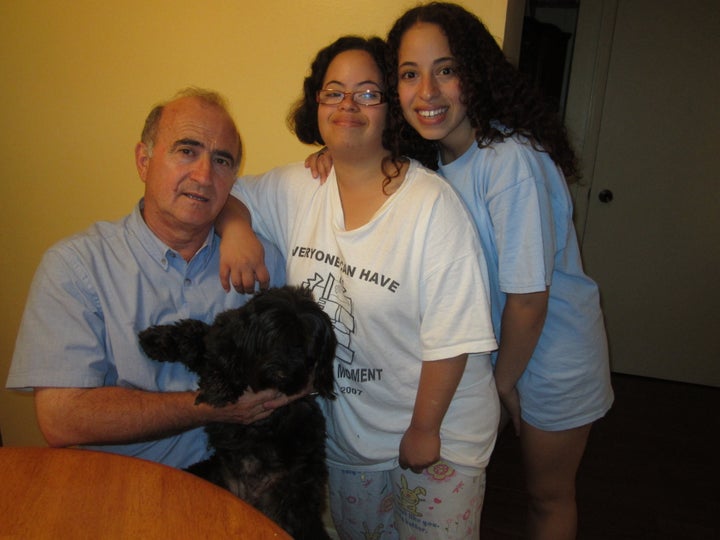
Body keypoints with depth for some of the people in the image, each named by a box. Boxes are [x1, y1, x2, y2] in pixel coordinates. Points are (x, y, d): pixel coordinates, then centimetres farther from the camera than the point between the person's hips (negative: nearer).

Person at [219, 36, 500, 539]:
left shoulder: (433, 203, -22)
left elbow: (452, 334, -20)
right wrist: (234, 226, -17)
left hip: (437, 430, -4)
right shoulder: (296, 189, -7)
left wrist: (424, 429, -13)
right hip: (342, 426, 5)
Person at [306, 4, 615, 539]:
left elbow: (528, 298, -26)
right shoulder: (427, 154, -9)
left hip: (554, 350, -5)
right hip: (483, 343, 6)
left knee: (549, 495, 19)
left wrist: (504, 380, -10)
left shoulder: (512, 159, -30)